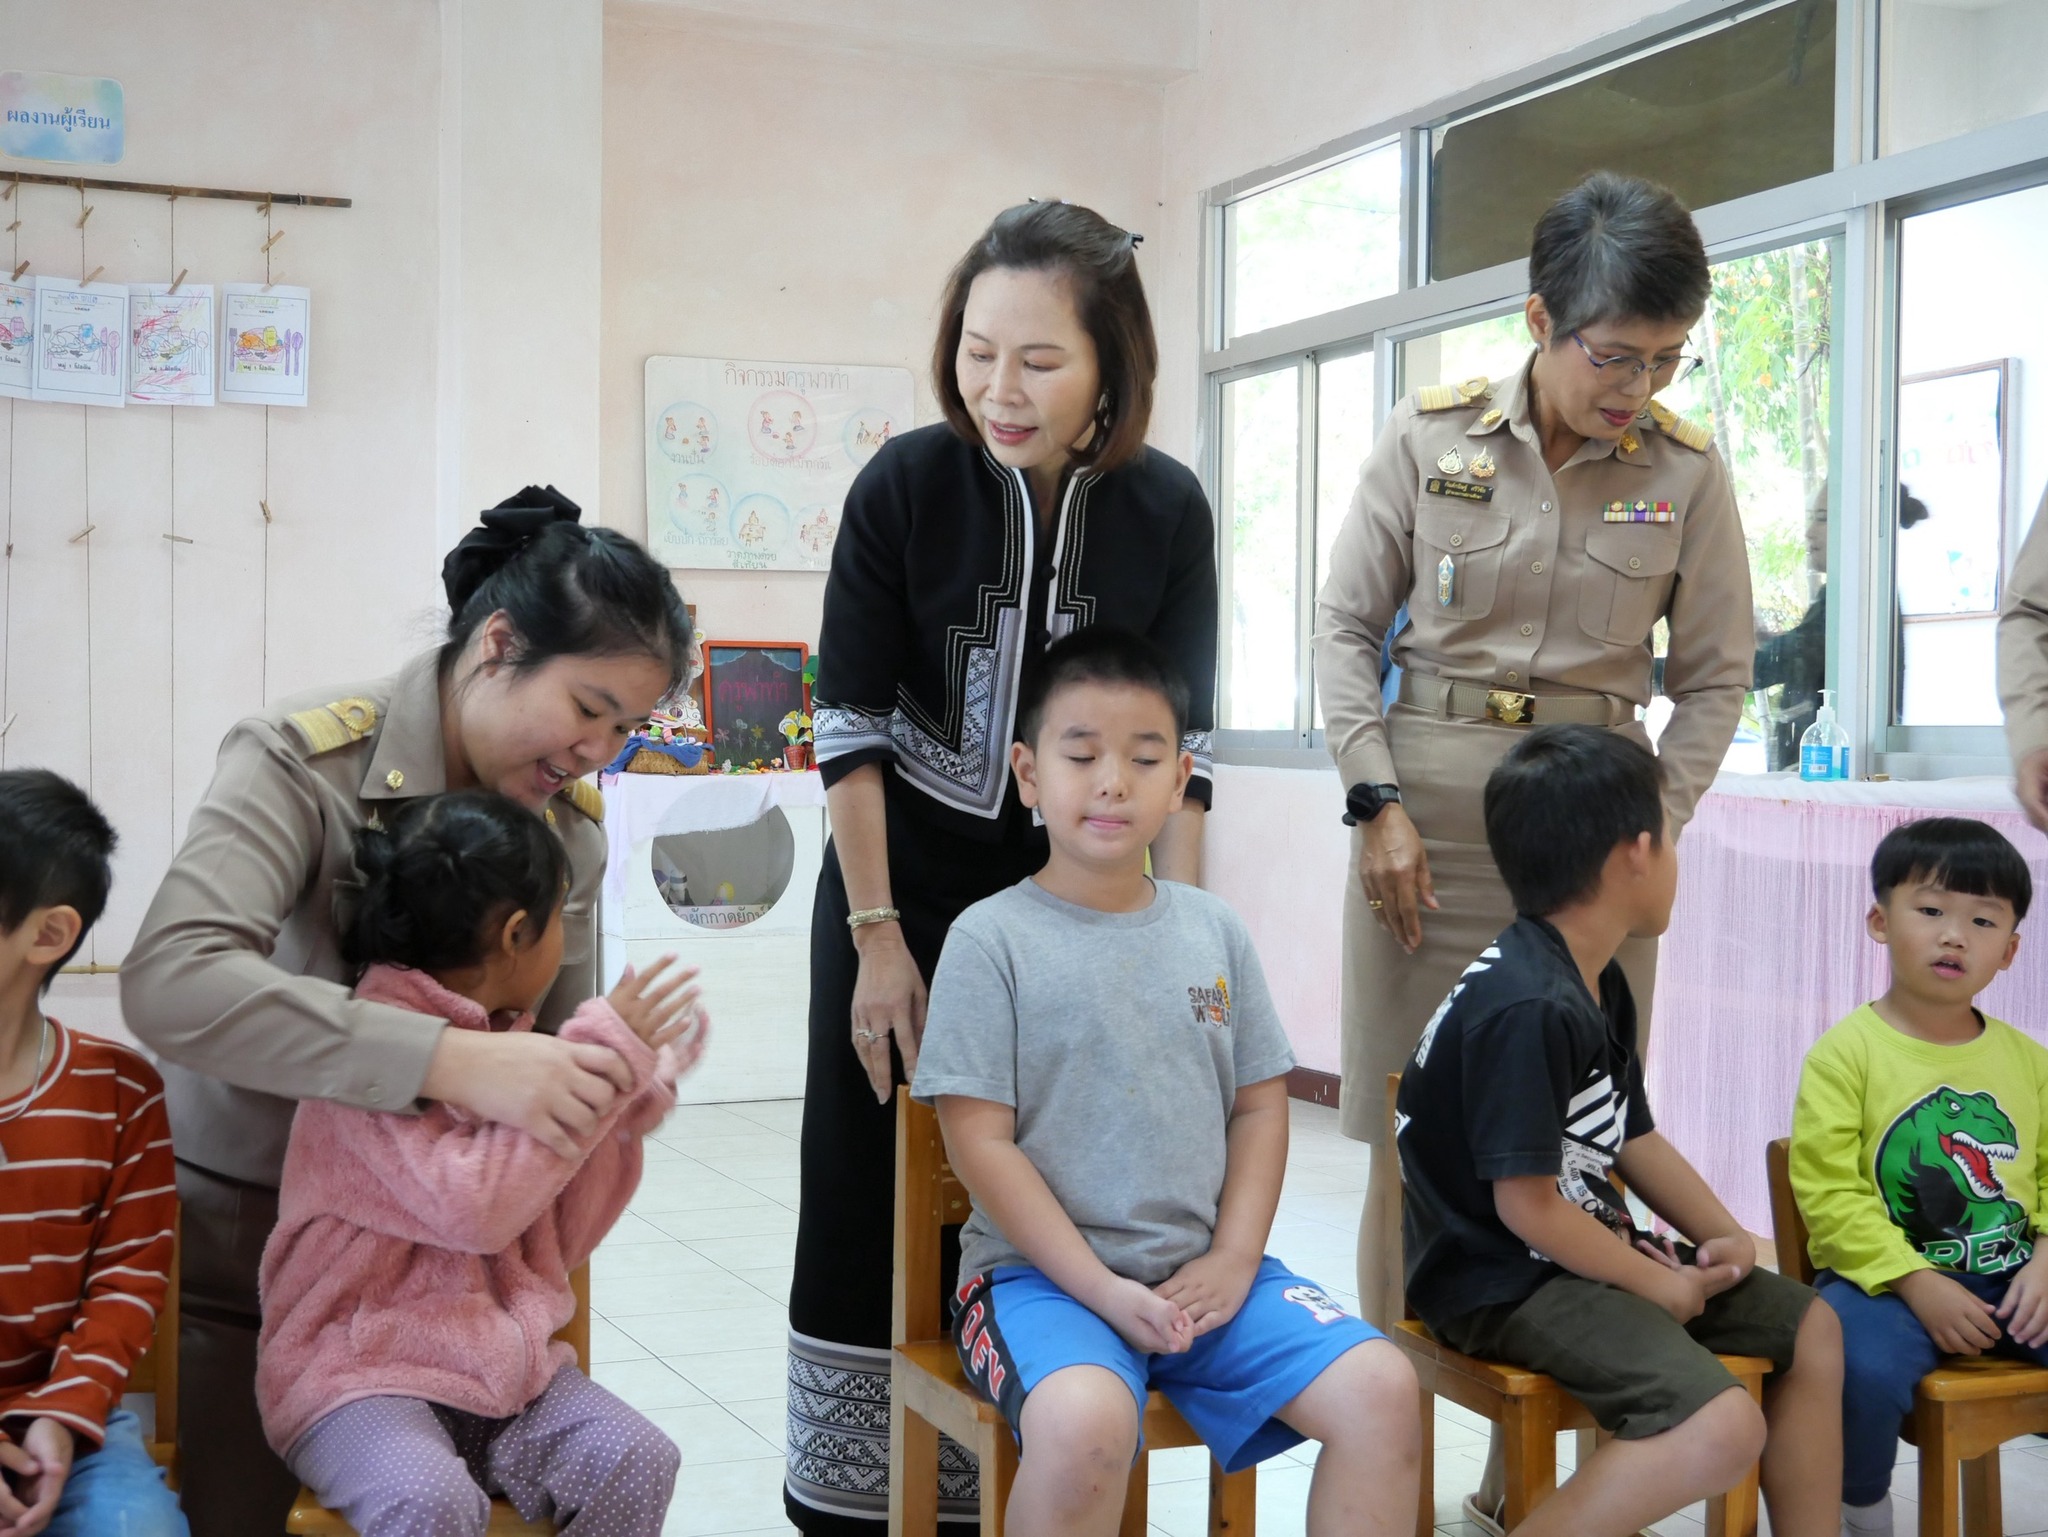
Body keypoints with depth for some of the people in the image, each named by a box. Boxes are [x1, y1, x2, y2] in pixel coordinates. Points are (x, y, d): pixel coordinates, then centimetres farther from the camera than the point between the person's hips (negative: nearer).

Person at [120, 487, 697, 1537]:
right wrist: (451, 1062, -43)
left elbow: (555, 1037, 6)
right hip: (240, 1224, -4)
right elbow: (171, 979, -36)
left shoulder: (573, 827, 0)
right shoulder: (305, 759, -20)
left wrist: (608, 1081, -18)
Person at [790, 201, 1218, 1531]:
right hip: (905, 893, -1)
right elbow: (852, 726, -10)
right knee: (876, 1192, 4)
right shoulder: (906, 486, -13)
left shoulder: (1167, 509, -8)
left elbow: (1178, 747, -5)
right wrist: (877, 939, -12)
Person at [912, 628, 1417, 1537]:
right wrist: (1105, 1291, -14)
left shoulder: (1214, 932, 9)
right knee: (1085, 1423, -34)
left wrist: (1233, 1260, -4)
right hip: (1046, 1273, -4)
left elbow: (1259, 1106, 11)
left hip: (1203, 1270, 5)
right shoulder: (992, 940, -5)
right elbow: (981, 1142, -8)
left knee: (1382, 1387, -13)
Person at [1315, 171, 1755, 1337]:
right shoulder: (1432, 435, -1)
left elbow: (1715, 678, 6)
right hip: (1427, 811, 0)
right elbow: (1347, 625, 4)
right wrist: (1378, 802, -4)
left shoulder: (1687, 471, 1)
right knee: (1411, 1139, 3)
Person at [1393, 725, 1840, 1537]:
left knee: (1811, 1327, 17)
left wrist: (1727, 1236, 3)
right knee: (1723, 1426, -27)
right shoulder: (1527, 1009, -26)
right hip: (1505, 1281, -11)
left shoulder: (1602, 984, 8)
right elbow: (1528, 1205, -25)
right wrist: (1660, 1287, -14)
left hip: (1590, 1249, 11)